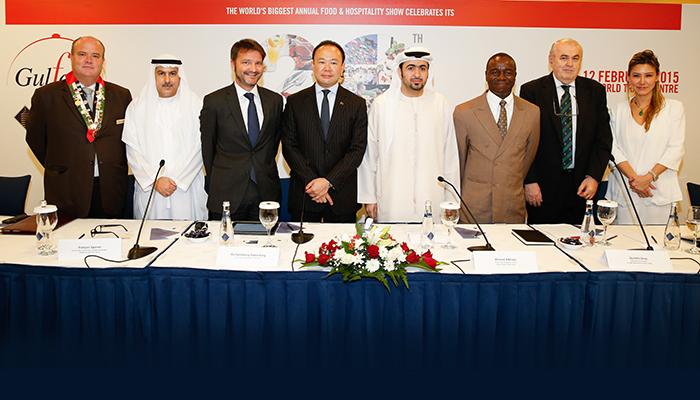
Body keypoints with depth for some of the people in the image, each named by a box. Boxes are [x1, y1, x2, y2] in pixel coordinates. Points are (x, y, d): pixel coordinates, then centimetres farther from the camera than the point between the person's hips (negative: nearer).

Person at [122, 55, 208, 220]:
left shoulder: (196, 105, 2)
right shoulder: (137, 107, 7)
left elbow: (198, 149, -3)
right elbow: (133, 151, 1)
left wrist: (177, 180, -11)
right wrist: (156, 180, -10)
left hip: (187, 190, -1)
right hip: (148, 190, 1)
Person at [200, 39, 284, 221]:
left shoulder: (275, 100, 6)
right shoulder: (214, 101, -3)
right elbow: (207, 148, 4)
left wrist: (264, 170, 13)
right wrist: (215, 186, 7)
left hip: (266, 193, 3)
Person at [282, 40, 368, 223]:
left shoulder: (357, 104, 3)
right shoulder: (295, 102, 5)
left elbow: (357, 150, -3)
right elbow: (289, 146, 0)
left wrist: (328, 181, -12)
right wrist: (312, 181, -11)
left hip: (342, 196, 0)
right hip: (304, 195, 0)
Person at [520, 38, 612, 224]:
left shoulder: (595, 91, 8)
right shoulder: (531, 90, -1)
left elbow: (603, 138, 7)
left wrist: (594, 176, -4)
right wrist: (529, 181, -9)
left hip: (582, 187, 3)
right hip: (543, 187, -2)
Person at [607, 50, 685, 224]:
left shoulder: (674, 108, 6)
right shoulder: (619, 110, 11)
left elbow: (675, 149, -1)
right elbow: (613, 148, 2)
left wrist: (648, 177, -12)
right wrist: (633, 177, -11)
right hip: (623, 193, 1)